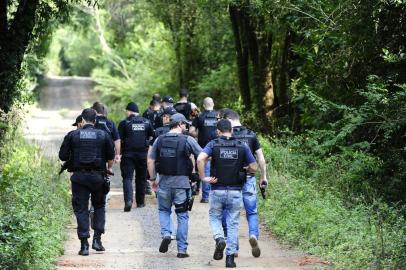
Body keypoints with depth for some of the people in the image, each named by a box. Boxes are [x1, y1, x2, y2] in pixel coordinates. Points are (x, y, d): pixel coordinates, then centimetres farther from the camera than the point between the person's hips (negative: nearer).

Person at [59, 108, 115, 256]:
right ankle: (97, 239, 8)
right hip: (98, 176, 1)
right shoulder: (103, 135, 1)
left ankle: (84, 244, -3)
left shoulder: (72, 135, -1)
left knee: (81, 209, 4)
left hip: (79, 177, -1)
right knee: (99, 206, 18)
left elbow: (63, 156, 0)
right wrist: (109, 168, 26)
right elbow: (111, 156, 6)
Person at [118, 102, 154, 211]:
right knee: (141, 178, 16)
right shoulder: (147, 122, 7)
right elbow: (151, 137, 13)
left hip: (128, 154, -3)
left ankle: (128, 199, -24)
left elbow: (119, 140, -6)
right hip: (143, 154, 3)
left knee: (127, 177, -5)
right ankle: (140, 201, 22)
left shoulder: (124, 123, -4)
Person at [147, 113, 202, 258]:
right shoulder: (187, 140, -6)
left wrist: (153, 178, 13)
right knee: (182, 216, 7)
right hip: (181, 182, -2)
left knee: (164, 210, 22)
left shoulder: (160, 140, 3)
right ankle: (182, 249, 8)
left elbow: (150, 161, 4)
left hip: (164, 182, 2)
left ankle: (166, 234, -3)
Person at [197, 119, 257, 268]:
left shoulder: (213, 144, -3)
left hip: (217, 190, -1)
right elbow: (253, 168, 3)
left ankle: (219, 238, -8)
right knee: (233, 223, 8)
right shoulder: (242, 146, 1)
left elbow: (200, 159, -20)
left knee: (215, 217, 20)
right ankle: (230, 257, 4)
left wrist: (203, 177, -10)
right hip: (236, 191, 1)